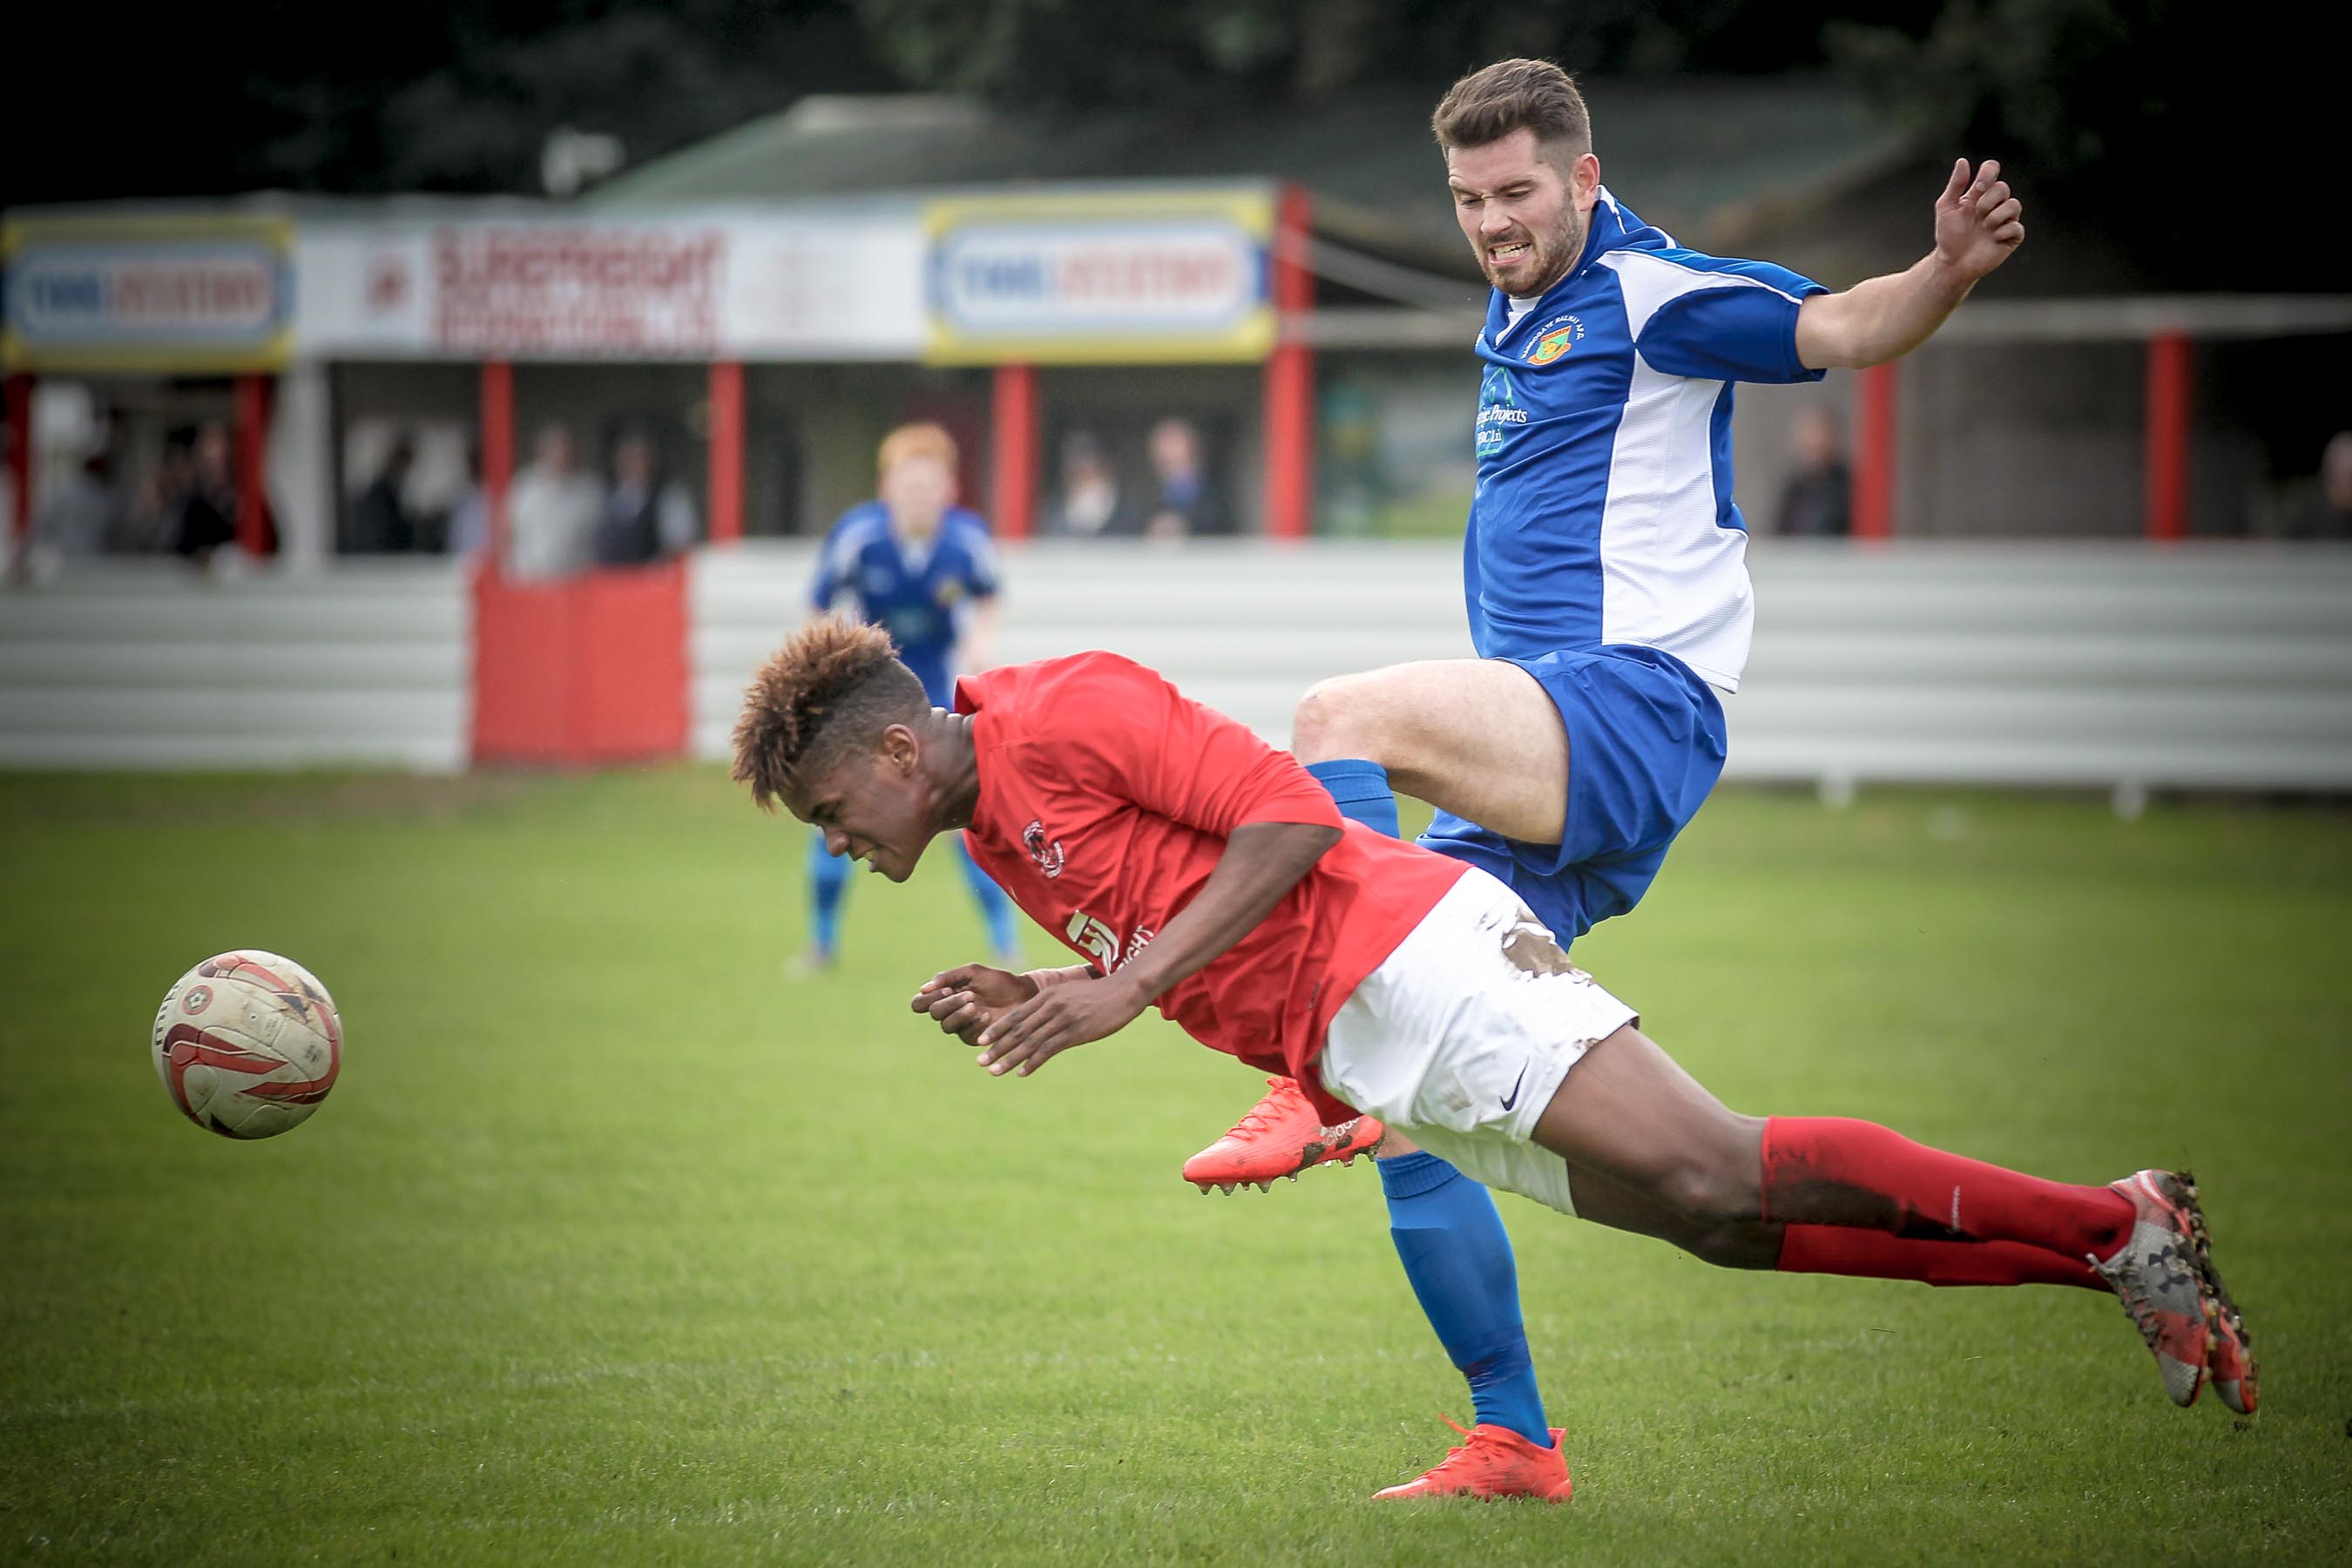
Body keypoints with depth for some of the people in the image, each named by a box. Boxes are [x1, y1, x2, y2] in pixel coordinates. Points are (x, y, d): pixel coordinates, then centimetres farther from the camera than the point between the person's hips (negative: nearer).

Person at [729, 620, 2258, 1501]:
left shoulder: (1060, 713, -9)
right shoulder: (997, 827, 21)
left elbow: (1289, 821, -15)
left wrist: (1124, 989, -16)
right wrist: (1037, 1003, 10)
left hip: (1404, 954, -8)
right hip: (1349, 1052, 8)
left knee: (1710, 1170, -21)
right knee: (1717, 1222, -3)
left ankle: (2116, 1227, -17)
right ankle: (2116, 1252, -3)